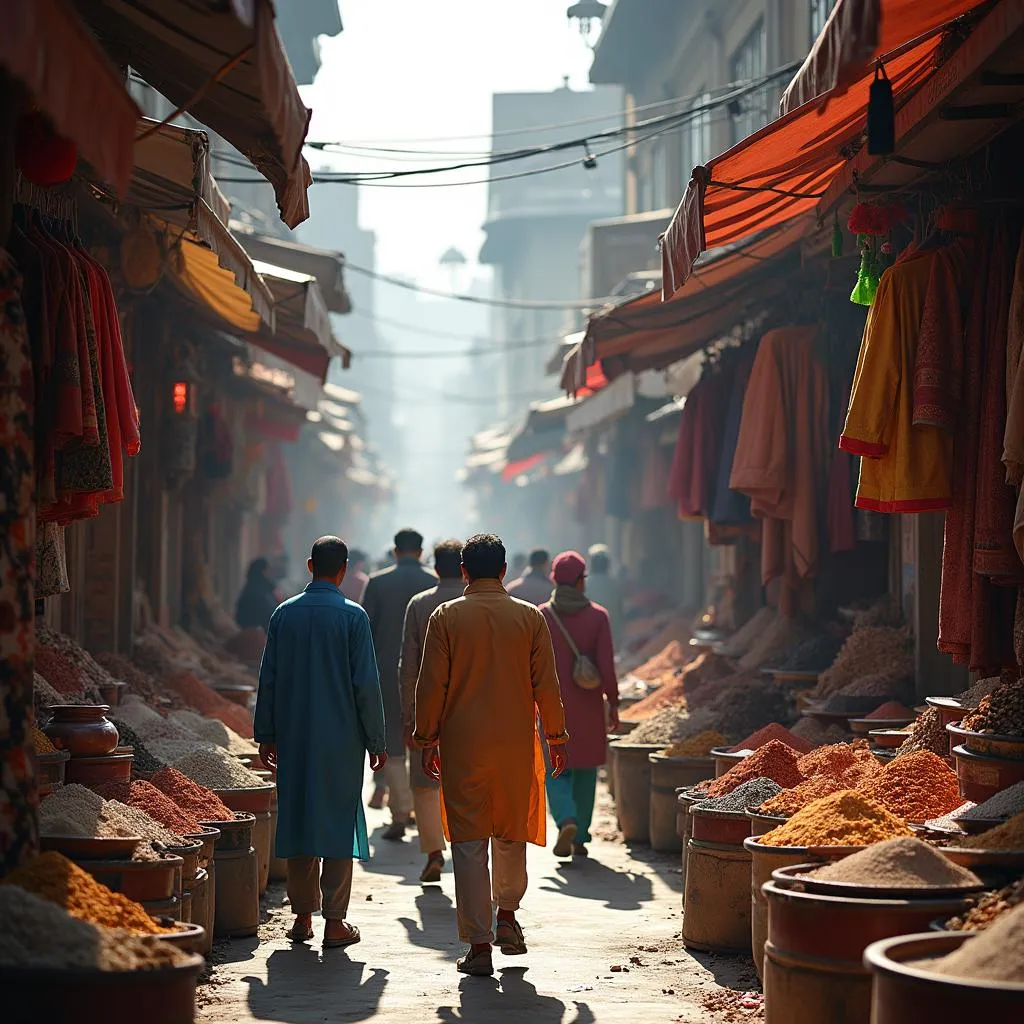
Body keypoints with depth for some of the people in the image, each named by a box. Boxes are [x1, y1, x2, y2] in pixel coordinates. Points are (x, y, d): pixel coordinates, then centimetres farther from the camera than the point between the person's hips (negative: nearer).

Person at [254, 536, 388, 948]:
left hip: (293, 737, 3)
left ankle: (302, 916, 14)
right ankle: (335, 921, 3)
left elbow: (268, 679, 5)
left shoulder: (284, 613, 2)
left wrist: (265, 734, 13)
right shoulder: (352, 616, -8)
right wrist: (376, 740, 0)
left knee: (297, 818, 10)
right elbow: (366, 683, -8)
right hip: (341, 738, -3)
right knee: (338, 822, 2)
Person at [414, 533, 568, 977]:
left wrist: (427, 740, 6)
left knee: (469, 842, 0)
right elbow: (546, 684, 2)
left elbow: (431, 685, -4)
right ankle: (507, 916, 30)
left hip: (462, 745, -2)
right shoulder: (530, 617, 1)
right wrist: (556, 738, 12)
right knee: (511, 833, 21)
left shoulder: (446, 617, -3)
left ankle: (479, 944, -3)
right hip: (516, 743, 2)